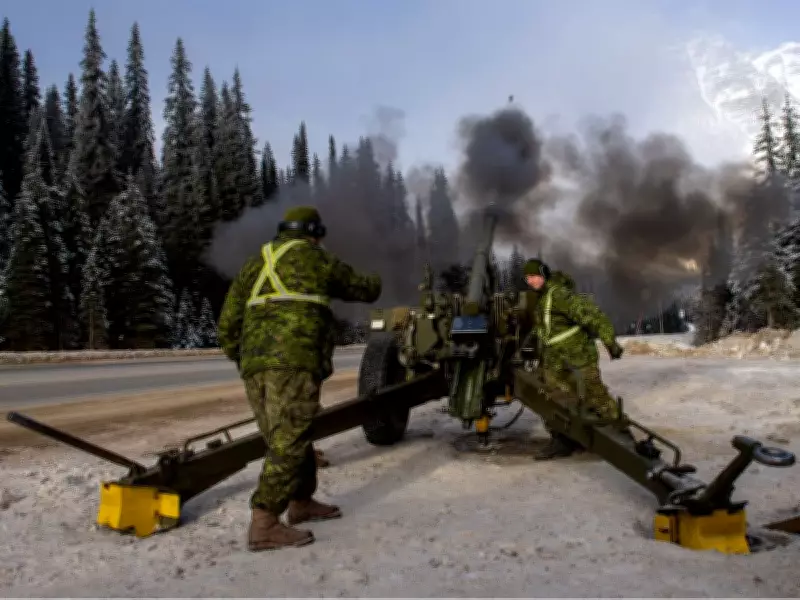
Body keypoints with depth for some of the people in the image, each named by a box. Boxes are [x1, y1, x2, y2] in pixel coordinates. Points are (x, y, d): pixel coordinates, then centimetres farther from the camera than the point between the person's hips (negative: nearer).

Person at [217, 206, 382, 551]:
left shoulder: (254, 265, 23)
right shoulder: (317, 260, 10)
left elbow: (228, 322, 17)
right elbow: (362, 290, 24)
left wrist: (240, 359, 29)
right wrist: (375, 282, 46)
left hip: (254, 365, 7)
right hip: (293, 361, -7)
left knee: (287, 437, 19)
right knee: (288, 442, -8)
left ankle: (301, 503, 32)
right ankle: (264, 525, -12)